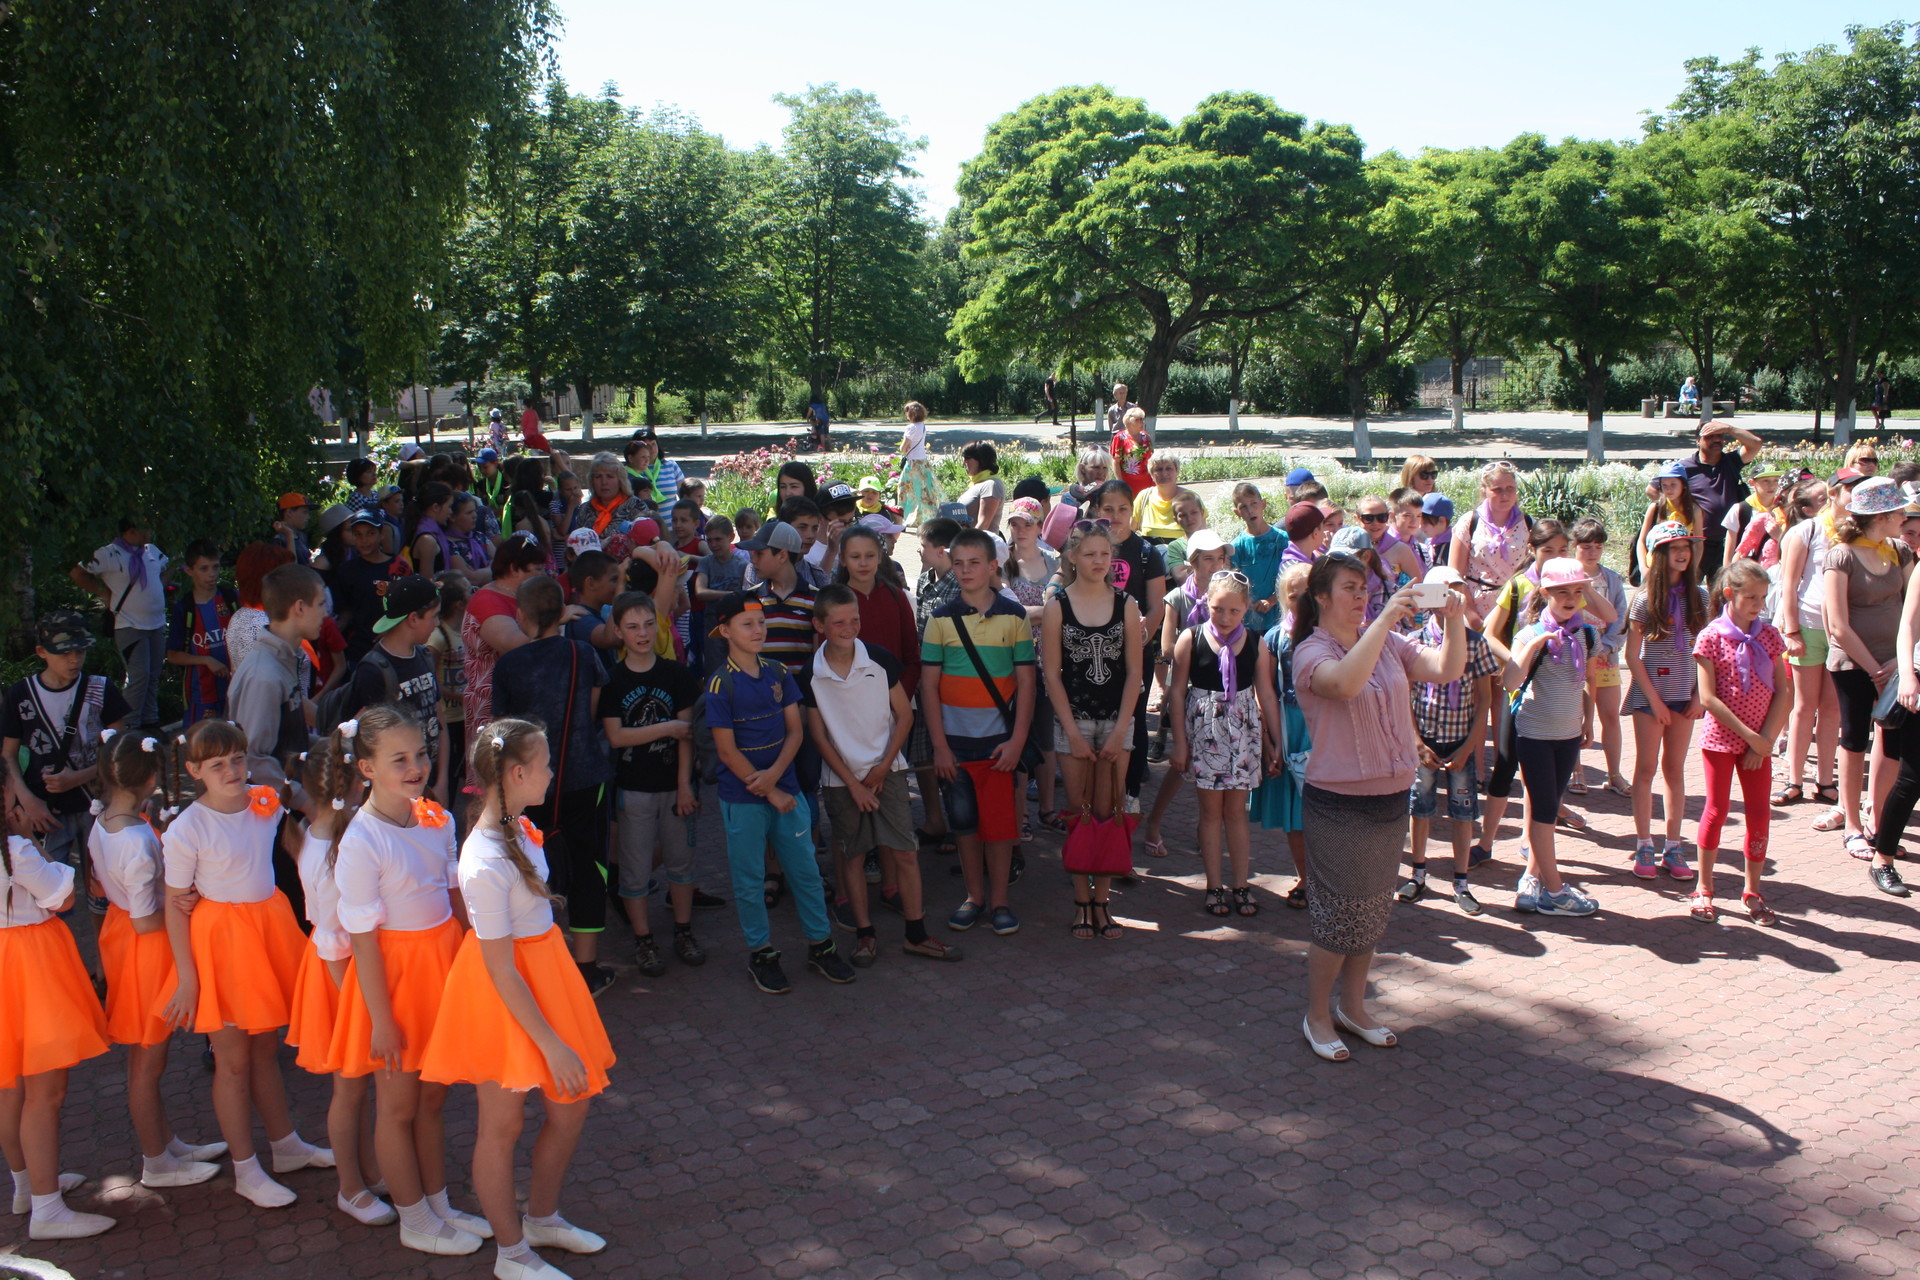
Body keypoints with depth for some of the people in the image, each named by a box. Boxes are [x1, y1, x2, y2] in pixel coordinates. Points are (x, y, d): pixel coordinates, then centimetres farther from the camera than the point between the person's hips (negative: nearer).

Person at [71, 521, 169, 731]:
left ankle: (151, 722, 21)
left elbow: (164, 569, 30)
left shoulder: (152, 550, 10)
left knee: (153, 677, 11)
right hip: (130, 627, -7)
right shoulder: (109, 554, -12)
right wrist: (105, 593, -7)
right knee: (139, 676, -11)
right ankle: (130, 726, -2)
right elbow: (77, 573, -9)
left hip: (158, 625, 7)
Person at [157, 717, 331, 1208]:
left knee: (266, 1048, 20)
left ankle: (286, 1145, 34)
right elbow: (175, 908, -12)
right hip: (221, 939, -5)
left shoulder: (266, 802, -3)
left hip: (269, 927, 5)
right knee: (233, 1060, 6)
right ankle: (246, 1171, 19)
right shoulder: (186, 831, -17)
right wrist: (187, 978, -12)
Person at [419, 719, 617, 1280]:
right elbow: (501, 971, -24)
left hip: (545, 967, 9)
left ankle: (542, 1217, 41)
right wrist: (552, 1044, -19)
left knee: (569, 1106, 17)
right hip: (504, 999, -9)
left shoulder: (518, 828, -2)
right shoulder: (485, 865, -29)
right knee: (503, 1122, 10)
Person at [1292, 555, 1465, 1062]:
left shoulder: (1389, 643, 5)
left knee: (1372, 913, 17)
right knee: (1338, 917, 2)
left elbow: (1447, 669, -3)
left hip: (1390, 799, 6)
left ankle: (1353, 1006, 34)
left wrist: (1453, 619, -17)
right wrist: (1385, 619, -34)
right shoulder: (1311, 653, -13)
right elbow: (1347, 682, -35)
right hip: (1338, 805, -6)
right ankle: (1317, 1016, 20)